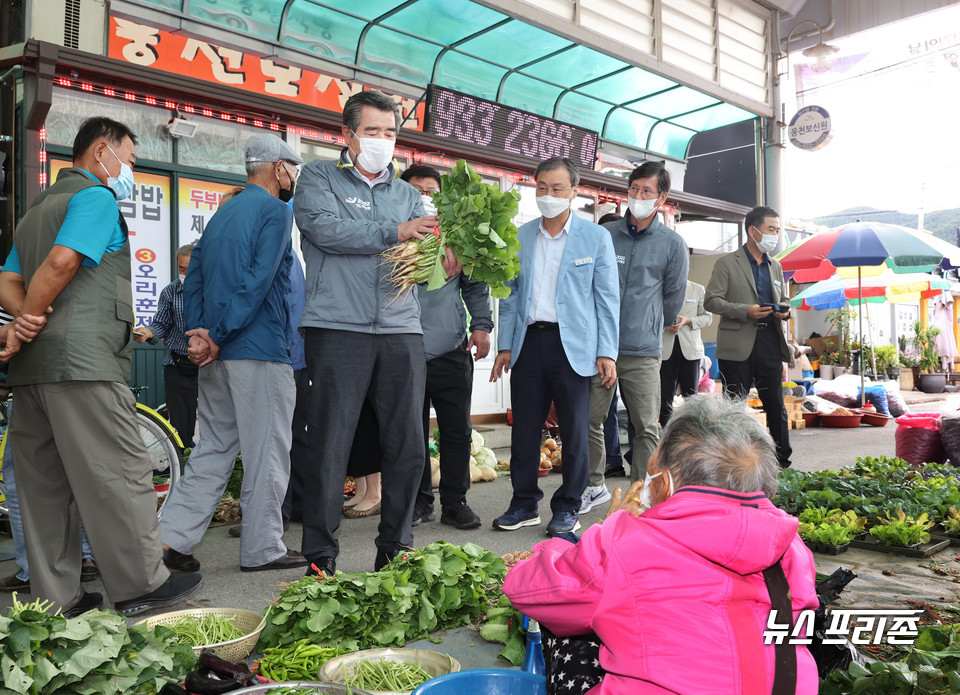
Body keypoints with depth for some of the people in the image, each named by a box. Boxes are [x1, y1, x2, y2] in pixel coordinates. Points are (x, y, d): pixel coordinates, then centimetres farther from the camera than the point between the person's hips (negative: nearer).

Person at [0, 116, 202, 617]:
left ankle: (55, 597, 16)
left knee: (46, 483, 9)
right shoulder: (97, 197, -3)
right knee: (118, 475, -3)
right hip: (81, 360, -9)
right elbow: (61, 262, -18)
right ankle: (140, 586, 4)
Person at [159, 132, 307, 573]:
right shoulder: (275, 210, -6)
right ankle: (263, 548, 10)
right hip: (260, 353, -8)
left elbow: (194, 278, 13)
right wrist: (217, 336, -14)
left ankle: (170, 539, 11)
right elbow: (259, 280, -17)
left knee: (214, 449, 13)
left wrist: (199, 333, 3)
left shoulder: (222, 214, 19)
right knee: (266, 453, 2)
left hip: (217, 354, 8)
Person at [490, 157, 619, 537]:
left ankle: (567, 508, 16)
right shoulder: (519, 237, 11)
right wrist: (505, 346, 6)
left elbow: (607, 299, 1)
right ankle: (524, 504, 19)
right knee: (524, 429, 6)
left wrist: (606, 352, -5)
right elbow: (510, 296, 13)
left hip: (572, 345, -2)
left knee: (574, 431, 2)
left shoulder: (596, 237, 3)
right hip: (528, 342, 3)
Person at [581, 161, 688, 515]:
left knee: (647, 428, 2)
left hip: (643, 352, -1)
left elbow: (673, 299, 13)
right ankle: (595, 486, 21)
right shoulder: (604, 234, 8)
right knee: (590, 419, 4)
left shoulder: (673, 244, 4)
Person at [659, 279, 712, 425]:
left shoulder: (698, 289, 9)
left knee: (691, 393, 4)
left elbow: (707, 317, 7)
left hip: (690, 348, 0)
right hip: (665, 349, 0)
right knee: (665, 393, 0)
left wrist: (688, 320, -9)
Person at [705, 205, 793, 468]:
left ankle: (782, 460, 18)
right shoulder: (727, 263, -1)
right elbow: (711, 301, -7)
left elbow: (783, 299, 25)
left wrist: (784, 309, 0)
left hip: (770, 342, 5)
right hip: (738, 345, -5)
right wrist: (745, 311, -19)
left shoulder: (775, 266, 17)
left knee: (776, 406, 8)